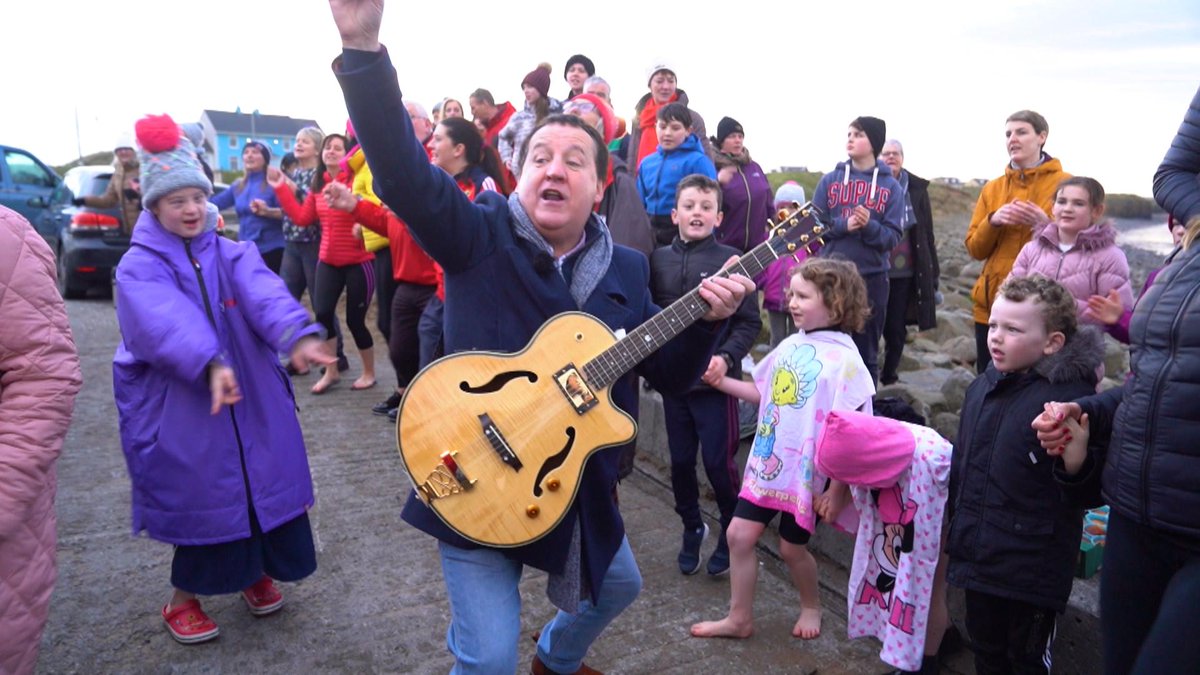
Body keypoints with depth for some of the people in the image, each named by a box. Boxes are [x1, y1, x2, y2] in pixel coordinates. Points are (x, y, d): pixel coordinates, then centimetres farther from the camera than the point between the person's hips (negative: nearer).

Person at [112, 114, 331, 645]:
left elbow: (265, 294, -17)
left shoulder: (233, 254, 4)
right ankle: (183, 598, 28)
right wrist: (211, 363, -45)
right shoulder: (139, 267, -6)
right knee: (197, 495, 4)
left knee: (262, 485, 9)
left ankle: (257, 572, 34)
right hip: (182, 407, -3)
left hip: (253, 400, 3)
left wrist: (297, 335, -37)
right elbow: (169, 320, -26)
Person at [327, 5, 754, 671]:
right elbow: (404, 172, -27)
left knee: (617, 584, 27)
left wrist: (708, 320, -14)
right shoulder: (478, 235, -10)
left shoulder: (625, 268, 2)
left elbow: (671, 373, 5)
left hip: (581, 485, 5)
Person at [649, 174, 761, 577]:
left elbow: (750, 323, -7)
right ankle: (692, 528, 36)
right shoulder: (658, 260, 3)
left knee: (718, 462, 3)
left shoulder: (731, 260, -7)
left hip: (715, 381, -3)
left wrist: (726, 358, -19)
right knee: (681, 461, 13)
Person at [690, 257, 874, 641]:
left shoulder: (844, 359, -17)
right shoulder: (791, 346, 4)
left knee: (792, 548, 10)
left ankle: (811, 606, 41)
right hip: (766, 465, 6)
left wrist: (837, 490, -15)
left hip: (806, 474, -6)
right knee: (739, 535, 7)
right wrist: (721, 381, 5)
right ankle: (739, 618, 24)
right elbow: (763, 394, 16)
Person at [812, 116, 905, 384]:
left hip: (873, 277, 0)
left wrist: (869, 226, -21)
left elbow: (893, 237, -3)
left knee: (867, 351, 9)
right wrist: (843, 225, -15)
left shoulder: (891, 187, 2)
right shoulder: (830, 180, 5)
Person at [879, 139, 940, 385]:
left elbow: (927, 233, 7)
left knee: (896, 329, 8)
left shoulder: (917, 189, 6)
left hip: (905, 273, 2)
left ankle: (889, 378, 22)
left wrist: (933, 271, 6)